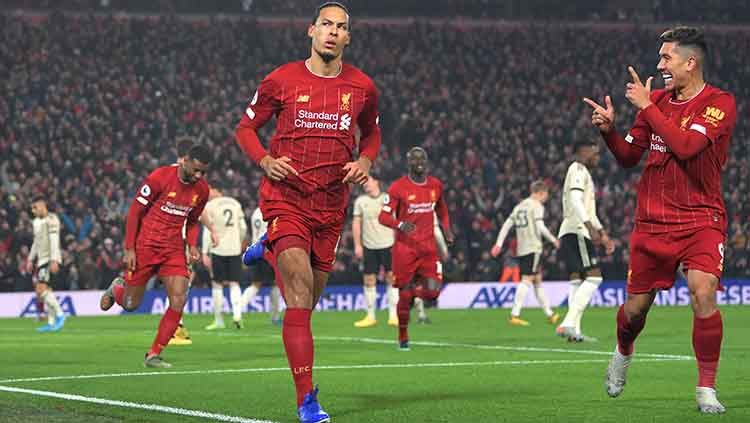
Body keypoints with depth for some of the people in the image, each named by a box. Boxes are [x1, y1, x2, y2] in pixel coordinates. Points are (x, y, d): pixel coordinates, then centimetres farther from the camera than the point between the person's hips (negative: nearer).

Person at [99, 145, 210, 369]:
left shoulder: (202, 190, 3)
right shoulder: (160, 177, -14)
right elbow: (135, 211, -8)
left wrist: (193, 245, 1)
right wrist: (129, 249, -11)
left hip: (174, 249, 4)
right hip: (145, 246, -4)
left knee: (179, 300, -14)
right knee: (130, 304, 5)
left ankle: (153, 355, -4)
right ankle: (116, 288, 43)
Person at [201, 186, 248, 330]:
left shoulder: (210, 206, -5)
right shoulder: (235, 203, 9)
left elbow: (207, 231, -8)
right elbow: (243, 228, 11)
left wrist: (205, 253, -6)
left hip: (218, 249, -4)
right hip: (235, 249, 4)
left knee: (217, 285, 6)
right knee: (234, 284, 9)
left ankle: (218, 320, 8)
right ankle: (237, 314, -10)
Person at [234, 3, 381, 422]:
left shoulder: (362, 87, 4)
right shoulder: (281, 81, -3)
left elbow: (371, 133, 21)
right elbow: (246, 128, 8)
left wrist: (364, 161, 0)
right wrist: (266, 160, -11)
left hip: (331, 205, 4)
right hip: (286, 198, -4)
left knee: (307, 303, 15)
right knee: (301, 299, -16)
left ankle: (269, 248, 49)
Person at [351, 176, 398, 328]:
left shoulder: (388, 199, 3)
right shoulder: (360, 201, 6)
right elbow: (356, 223, 7)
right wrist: (357, 245, 0)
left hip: (388, 245, -1)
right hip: (369, 247, 1)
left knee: (392, 278, -3)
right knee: (369, 280, 1)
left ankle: (393, 315, 3)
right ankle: (371, 317, 11)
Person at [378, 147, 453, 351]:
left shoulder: (436, 185, 8)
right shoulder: (399, 187, -7)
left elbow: (441, 210, 26)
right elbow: (383, 216, -8)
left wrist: (446, 229, 10)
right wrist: (400, 225, -26)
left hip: (428, 246, 4)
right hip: (405, 248, -4)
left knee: (432, 292, -9)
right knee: (404, 295, -2)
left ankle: (415, 288, 26)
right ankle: (403, 336, 16)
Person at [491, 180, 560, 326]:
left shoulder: (520, 206, 19)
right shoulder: (537, 206, -3)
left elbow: (507, 225, 13)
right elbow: (540, 227, -14)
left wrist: (499, 244, 10)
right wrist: (554, 240, -3)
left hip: (521, 249, 8)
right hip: (533, 248, -8)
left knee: (537, 280, 15)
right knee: (527, 280, -12)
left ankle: (549, 314, 23)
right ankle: (514, 315, -21)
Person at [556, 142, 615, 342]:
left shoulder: (582, 172, 27)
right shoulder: (578, 169, -5)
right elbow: (575, 200, -20)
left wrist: (603, 234, 32)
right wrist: (590, 227, -27)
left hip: (568, 234, 11)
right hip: (577, 232, -11)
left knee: (577, 280, 6)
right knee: (594, 277, -15)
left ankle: (574, 331, 1)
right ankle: (568, 323, -24)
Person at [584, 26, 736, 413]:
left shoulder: (719, 103, -9)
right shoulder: (657, 99, 8)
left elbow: (685, 146, -24)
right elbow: (628, 156, 14)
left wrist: (647, 107, -17)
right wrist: (608, 130, -5)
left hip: (701, 218, -4)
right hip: (652, 220, 4)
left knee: (703, 293, -23)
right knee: (636, 306, 8)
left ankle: (706, 388, -10)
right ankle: (623, 353, 43)